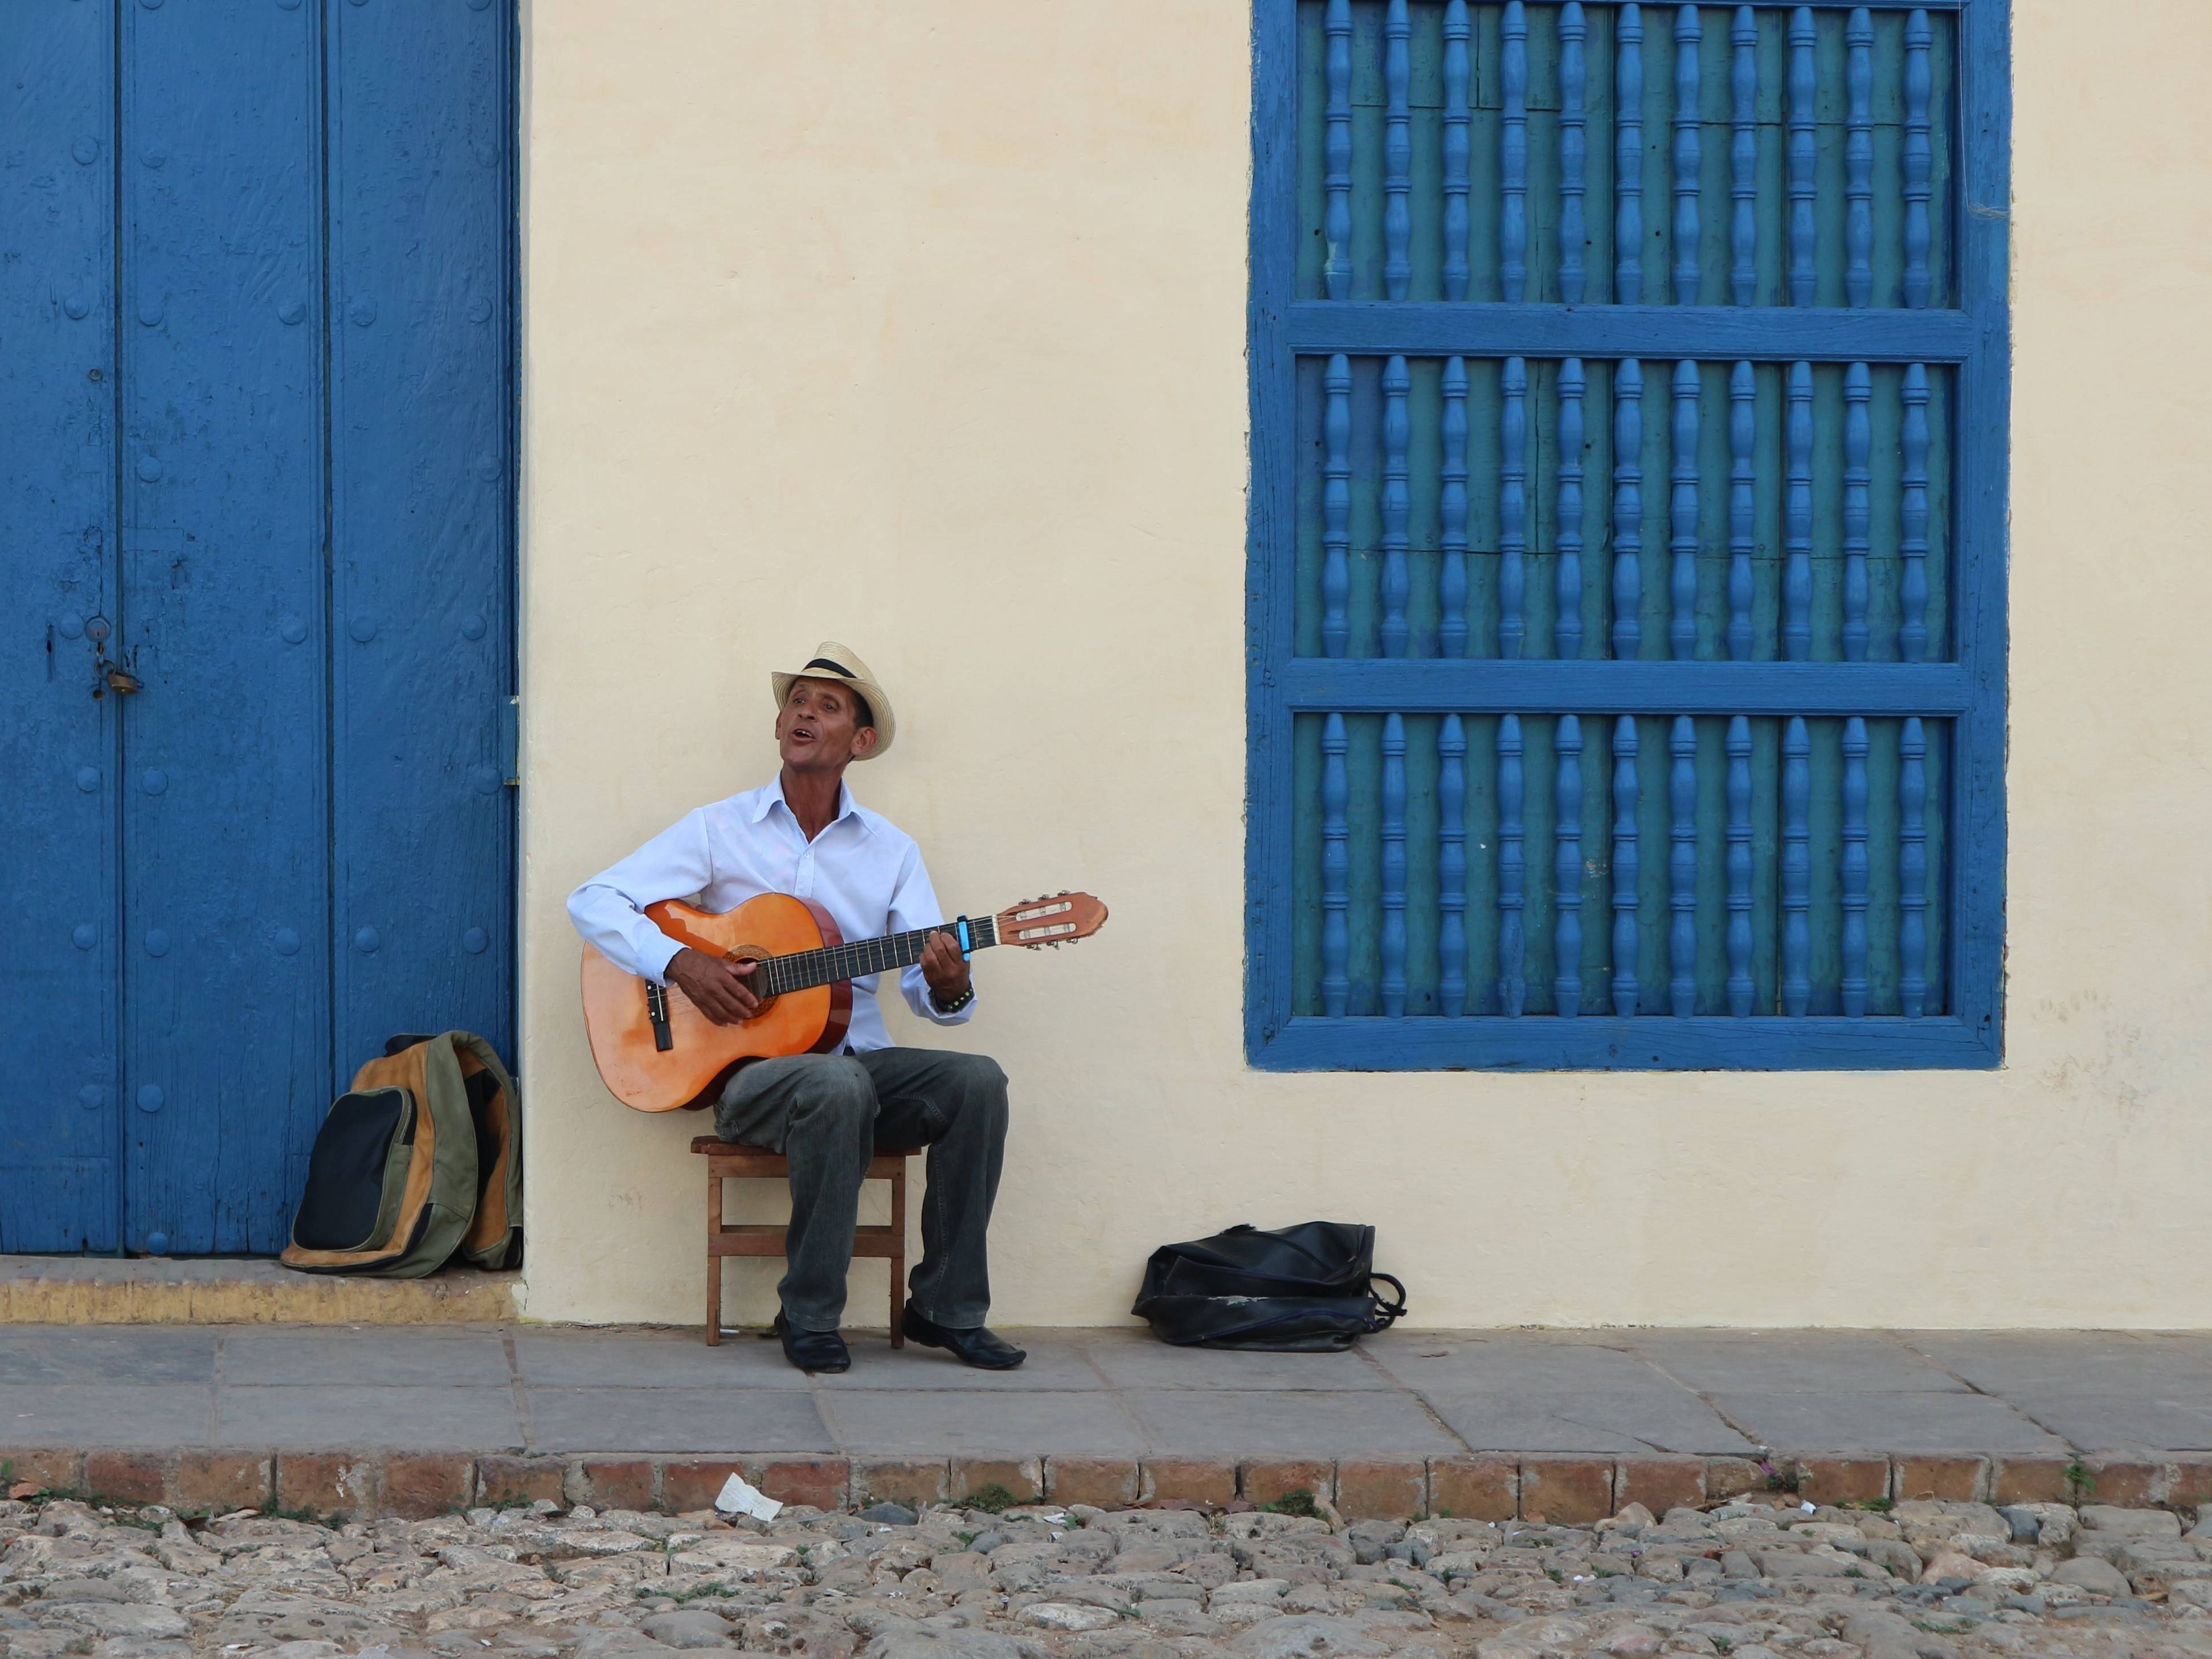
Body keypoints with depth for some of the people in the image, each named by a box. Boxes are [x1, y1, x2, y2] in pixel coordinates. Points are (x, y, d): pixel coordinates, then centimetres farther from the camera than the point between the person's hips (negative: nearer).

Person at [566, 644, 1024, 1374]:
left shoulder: (891, 850, 10)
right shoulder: (720, 830, 3)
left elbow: (925, 986, 2)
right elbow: (593, 902, -3)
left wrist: (948, 989, -23)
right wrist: (681, 963, -19)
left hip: (860, 1060, 4)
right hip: (754, 1072, -4)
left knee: (976, 1080, -24)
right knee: (836, 1085, -37)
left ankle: (946, 1308, -14)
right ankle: (808, 1318, -23)